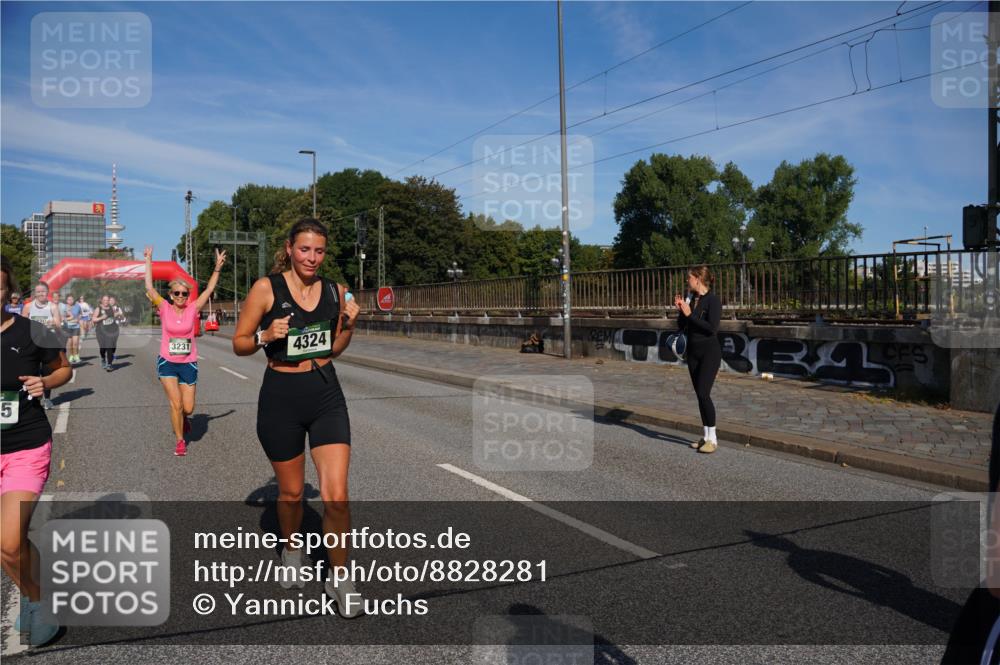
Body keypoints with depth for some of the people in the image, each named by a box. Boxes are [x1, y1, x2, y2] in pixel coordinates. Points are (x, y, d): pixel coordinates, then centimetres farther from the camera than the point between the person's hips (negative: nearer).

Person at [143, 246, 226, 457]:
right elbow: (149, 288, -9)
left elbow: (209, 289, -5)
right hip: (167, 363, -1)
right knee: (176, 404, -8)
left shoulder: (193, 309, -2)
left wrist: (218, 267, -9)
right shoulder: (165, 309, -4)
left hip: (188, 364, 1)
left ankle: (182, 418, 40)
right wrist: (149, 261, -10)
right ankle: (180, 441, 10)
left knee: (188, 408, 3)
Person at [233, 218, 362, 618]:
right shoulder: (266, 288, -7)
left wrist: (349, 324, -4)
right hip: (281, 397, -2)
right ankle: (291, 552, 44)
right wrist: (266, 336, -21)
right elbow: (239, 344, -2)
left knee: (336, 495, -7)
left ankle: (339, 578, 11)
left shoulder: (334, 291, 3)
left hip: (326, 395, 2)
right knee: (291, 492, 14)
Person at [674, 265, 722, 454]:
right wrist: (680, 310, -4)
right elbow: (681, 326, 12)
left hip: (710, 352, -7)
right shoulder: (690, 299, 8)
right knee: (699, 395, 9)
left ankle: (712, 438, -2)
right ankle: (705, 436, 17)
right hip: (693, 352, 7)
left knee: (703, 394, -12)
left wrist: (690, 314, -19)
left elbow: (712, 328, -22)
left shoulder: (713, 300, -12)